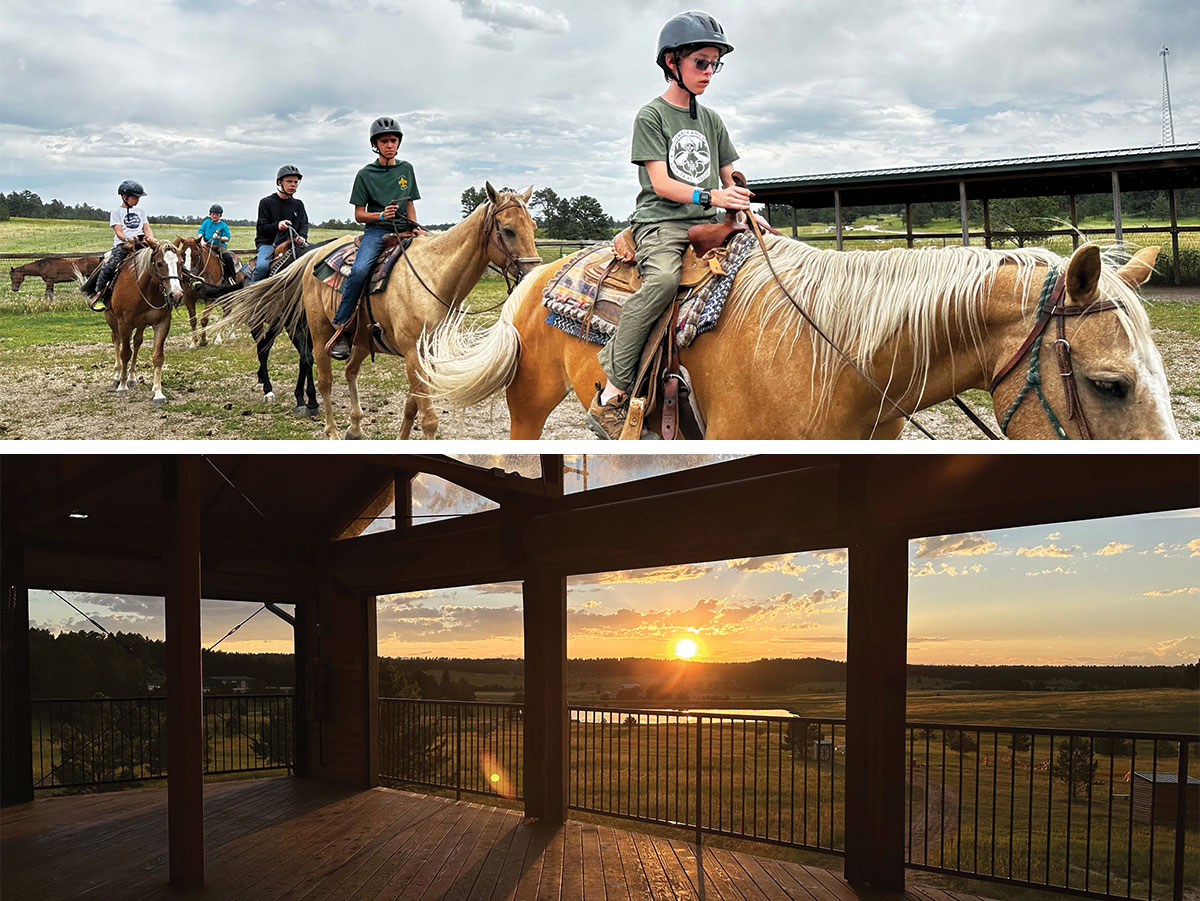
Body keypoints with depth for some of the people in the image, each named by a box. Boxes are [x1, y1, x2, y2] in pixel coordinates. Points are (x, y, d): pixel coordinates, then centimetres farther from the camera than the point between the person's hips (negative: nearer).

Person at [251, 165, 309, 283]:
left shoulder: (298, 204, 14)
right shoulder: (266, 202, 1)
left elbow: (304, 224, 10)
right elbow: (261, 228, -2)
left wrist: (302, 237, -14)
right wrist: (277, 226, -22)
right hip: (268, 243, -4)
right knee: (262, 266, -33)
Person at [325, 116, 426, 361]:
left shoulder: (406, 169, 13)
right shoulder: (366, 174, 3)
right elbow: (359, 215, 2)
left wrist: (414, 227, 2)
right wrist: (381, 215, -16)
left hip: (403, 231, 4)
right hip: (376, 231, -4)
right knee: (359, 269, -31)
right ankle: (340, 328, -24)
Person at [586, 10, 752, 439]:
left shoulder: (712, 121, 21)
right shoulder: (651, 117, 3)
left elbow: (729, 178, 22)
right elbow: (661, 183, -7)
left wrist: (744, 210, 1)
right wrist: (709, 196, -21)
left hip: (705, 225, 7)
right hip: (660, 222, -6)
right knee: (664, 278, -37)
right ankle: (611, 394, -35)